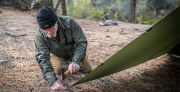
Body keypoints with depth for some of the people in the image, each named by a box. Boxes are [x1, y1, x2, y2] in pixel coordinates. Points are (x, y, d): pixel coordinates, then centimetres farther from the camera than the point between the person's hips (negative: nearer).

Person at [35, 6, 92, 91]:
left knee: (88, 70, 1)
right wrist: (52, 80, -51)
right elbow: (42, 58, -38)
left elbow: (81, 42, -32)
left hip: (74, 52, 0)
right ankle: (65, 63, 12)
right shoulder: (39, 35, -35)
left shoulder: (69, 22, -36)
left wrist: (75, 61, -48)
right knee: (58, 70, -24)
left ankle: (70, 62, 28)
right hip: (58, 55, 0)